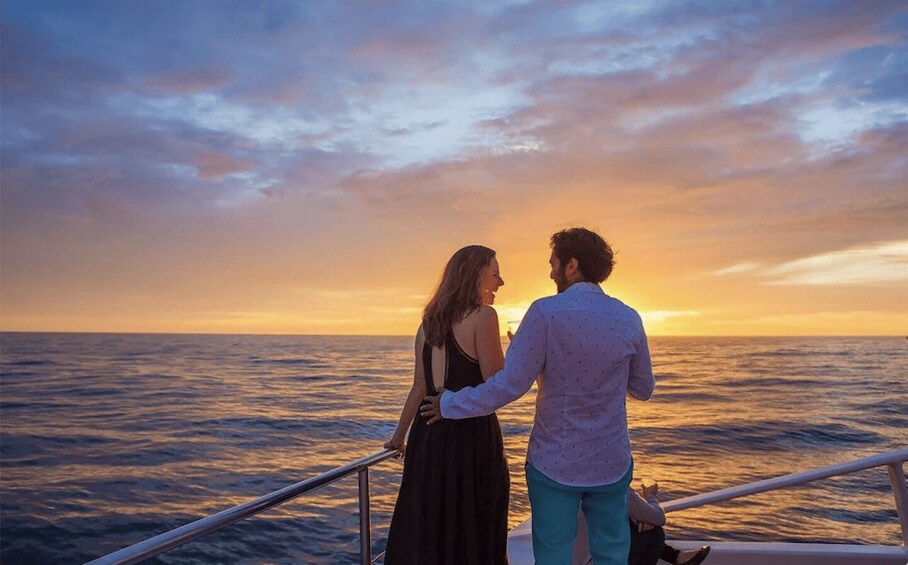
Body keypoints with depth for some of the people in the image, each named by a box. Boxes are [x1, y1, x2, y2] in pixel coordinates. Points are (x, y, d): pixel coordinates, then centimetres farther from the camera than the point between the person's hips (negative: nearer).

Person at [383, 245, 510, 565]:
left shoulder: (431, 321, 9)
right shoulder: (482, 316, -11)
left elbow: (420, 386, 10)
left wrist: (399, 436, 19)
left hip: (429, 433, 7)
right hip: (471, 433, -6)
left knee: (426, 525, 17)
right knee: (471, 530, 8)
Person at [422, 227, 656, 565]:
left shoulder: (546, 312, -15)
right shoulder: (629, 319, -2)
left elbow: (510, 384, -19)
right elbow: (643, 390, 9)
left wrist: (450, 405, -8)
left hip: (553, 464, -3)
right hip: (611, 464, 3)